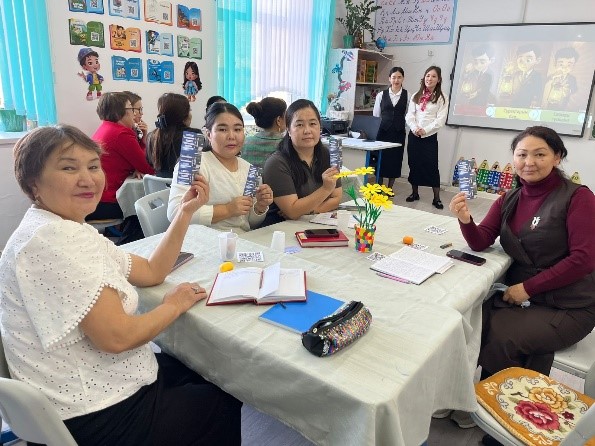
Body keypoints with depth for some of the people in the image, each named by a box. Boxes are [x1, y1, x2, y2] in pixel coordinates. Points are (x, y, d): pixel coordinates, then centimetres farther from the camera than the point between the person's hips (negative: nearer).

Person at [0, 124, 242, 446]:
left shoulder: (70, 230, 5)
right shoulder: (50, 241, -27)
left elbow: (152, 272, 8)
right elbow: (116, 336, -29)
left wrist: (185, 211, 2)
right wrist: (174, 305, -12)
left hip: (93, 387, 9)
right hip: (95, 419, -9)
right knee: (225, 405, 11)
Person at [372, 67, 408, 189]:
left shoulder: (408, 95, 2)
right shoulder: (381, 95, 5)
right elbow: (375, 115, 7)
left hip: (399, 133, 0)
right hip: (383, 131, 0)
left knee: (395, 160, 6)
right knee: (381, 159, 3)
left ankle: (390, 188, 20)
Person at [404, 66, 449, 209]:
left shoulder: (441, 99, 0)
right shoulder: (416, 96, 11)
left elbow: (440, 120, -8)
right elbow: (409, 115, 4)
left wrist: (425, 130, -16)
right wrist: (415, 128, -13)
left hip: (430, 137, -4)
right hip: (414, 135, 4)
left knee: (432, 166, -6)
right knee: (413, 164, 8)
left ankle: (436, 198, 1)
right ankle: (415, 193, 22)